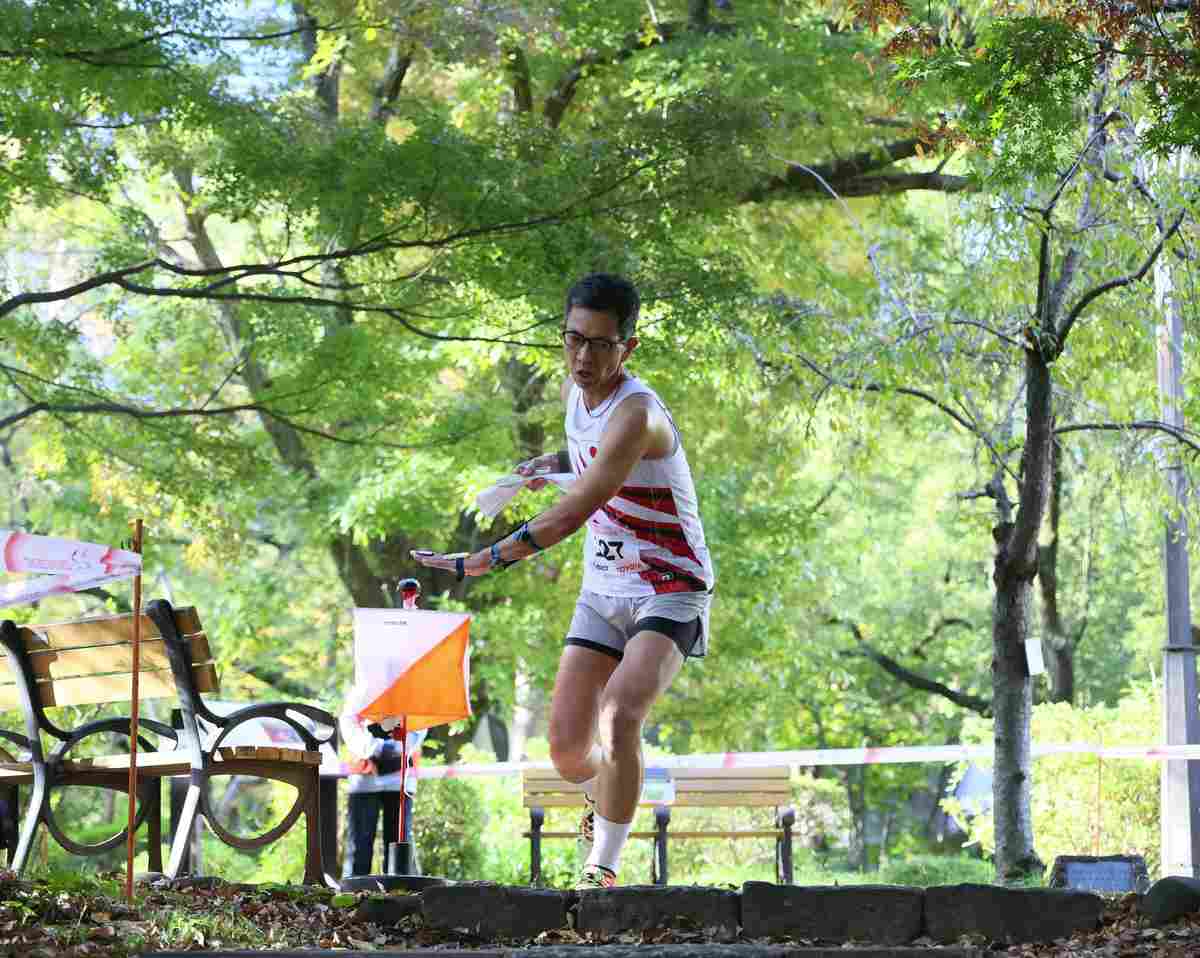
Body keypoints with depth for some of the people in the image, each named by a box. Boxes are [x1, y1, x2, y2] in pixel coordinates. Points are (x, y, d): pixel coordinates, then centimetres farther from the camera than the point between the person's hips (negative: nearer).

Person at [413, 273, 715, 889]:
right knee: (568, 750, 0)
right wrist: (553, 463, 8)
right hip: (603, 590, 7)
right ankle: (605, 796, 35)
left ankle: (603, 869, -20)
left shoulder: (635, 414, -26)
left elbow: (569, 517, -33)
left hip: (670, 593, -7)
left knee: (620, 717, -30)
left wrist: (480, 561, -35)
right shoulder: (574, 392, 2)